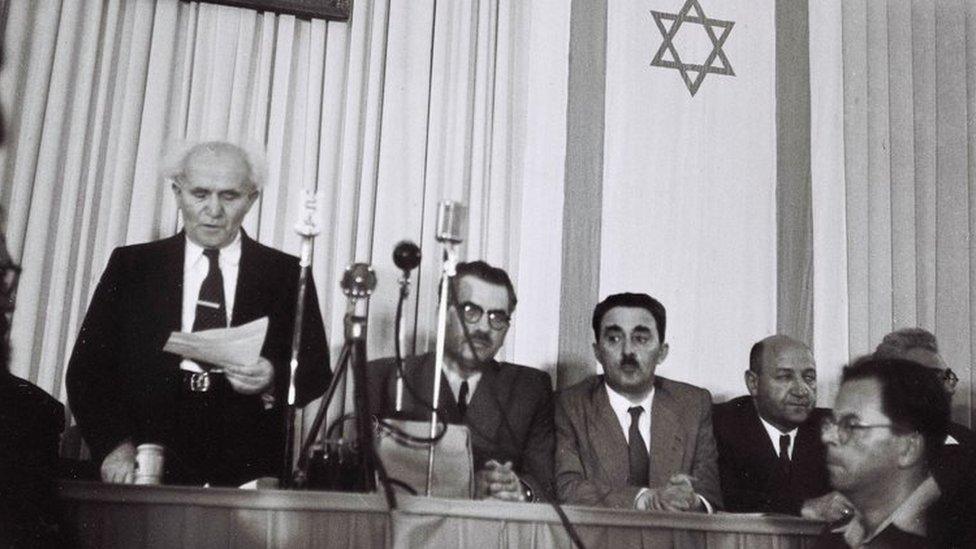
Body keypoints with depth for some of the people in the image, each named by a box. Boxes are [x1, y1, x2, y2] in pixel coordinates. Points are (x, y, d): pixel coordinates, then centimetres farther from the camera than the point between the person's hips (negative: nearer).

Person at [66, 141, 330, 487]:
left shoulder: (287, 274, 11)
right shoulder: (130, 266, 13)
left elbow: (317, 371, 8)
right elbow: (87, 367, 9)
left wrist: (274, 383, -14)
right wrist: (115, 443, -6)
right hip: (145, 468, 1)